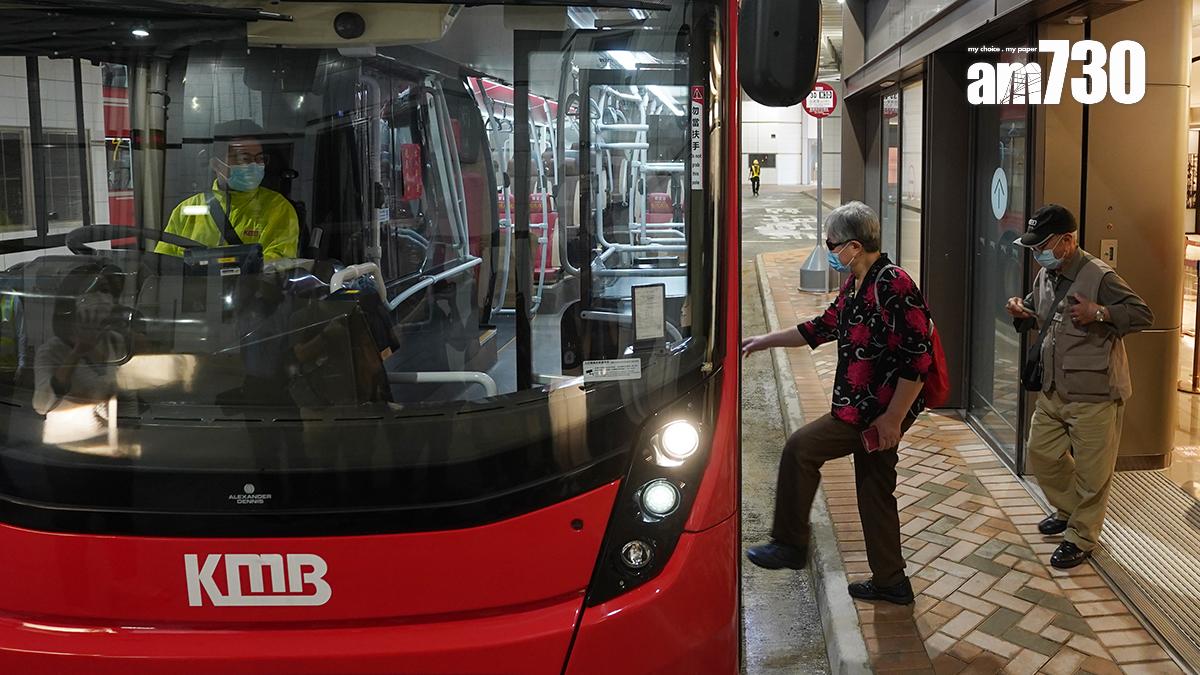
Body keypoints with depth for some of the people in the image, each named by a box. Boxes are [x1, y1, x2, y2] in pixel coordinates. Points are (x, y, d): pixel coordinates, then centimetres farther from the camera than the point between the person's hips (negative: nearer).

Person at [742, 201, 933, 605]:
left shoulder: (894, 286, -20)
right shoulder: (855, 286, 11)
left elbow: (918, 359, -23)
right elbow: (824, 327, 24)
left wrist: (893, 417, -22)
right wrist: (765, 341, 24)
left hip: (880, 411, -10)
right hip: (866, 408, 10)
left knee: (800, 449, -7)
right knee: (875, 492, 15)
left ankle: (790, 544, 6)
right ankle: (890, 582, 25)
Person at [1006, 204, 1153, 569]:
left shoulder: (1099, 276, -17)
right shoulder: (1045, 276, 7)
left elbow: (1143, 315, -15)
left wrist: (1098, 313, -27)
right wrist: (1022, 313, 2)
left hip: (1093, 394, -8)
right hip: (1053, 390, 8)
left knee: (1091, 471, 4)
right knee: (1041, 453, 17)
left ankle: (1081, 537, 19)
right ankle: (1069, 510, 40)